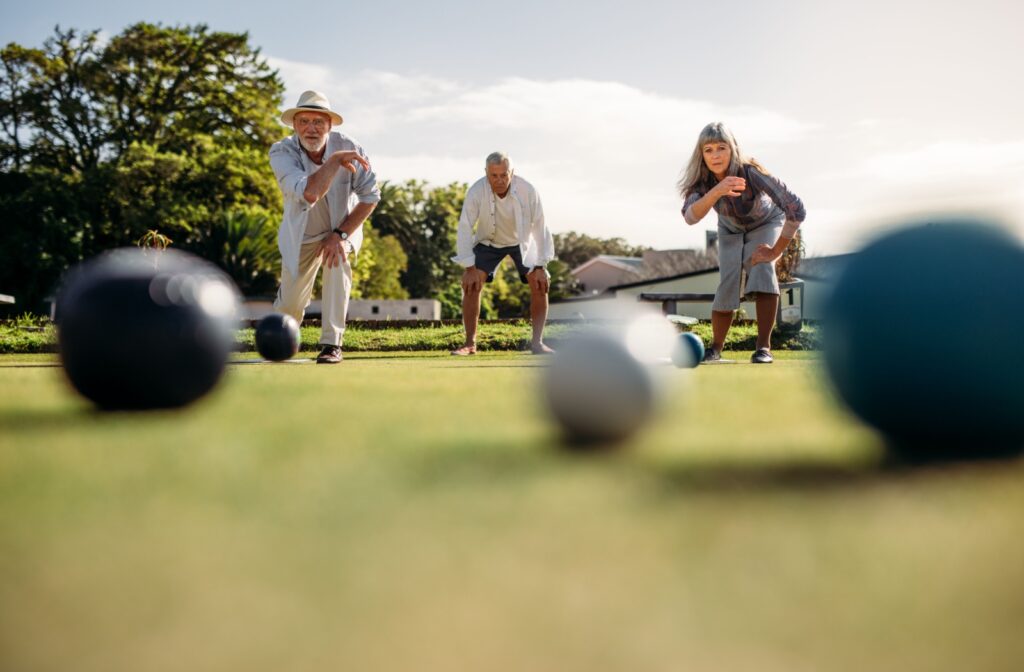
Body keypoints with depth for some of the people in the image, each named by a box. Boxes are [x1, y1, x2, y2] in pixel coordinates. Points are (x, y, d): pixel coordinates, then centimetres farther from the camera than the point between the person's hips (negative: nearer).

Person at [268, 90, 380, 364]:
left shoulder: (348, 147, -22)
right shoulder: (282, 152, -25)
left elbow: (370, 195, -18)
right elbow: (309, 194, -41)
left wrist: (341, 234, -24)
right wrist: (335, 160, -40)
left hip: (343, 227, 0)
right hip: (301, 234, 0)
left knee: (337, 261, -32)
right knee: (290, 304, 2)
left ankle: (332, 344, -21)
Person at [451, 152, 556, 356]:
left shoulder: (528, 190, -30)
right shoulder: (476, 192, -30)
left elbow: (540, 227, -21)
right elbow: (465, 227, -24)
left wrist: (540, 266, -21)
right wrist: (470, 268, -26)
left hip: (522, 241, 0)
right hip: (488, 241, 0)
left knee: (540, 284, -15)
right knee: (471, 284, -16)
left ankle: (537, 342, -5)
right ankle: (470, 344, -6)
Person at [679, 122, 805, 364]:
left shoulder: (751, 172, -38)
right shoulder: (702, 180, -27)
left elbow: (796, 209, -40)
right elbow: (690, 216, -45)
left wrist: (776, 251, -33)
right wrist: (717, 191, -61)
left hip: (766, 224, -2)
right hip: (731, 231, 2)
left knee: (762, 268, -29)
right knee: (728, 282, -15)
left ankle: (764, 347, -23)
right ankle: (716, 348, 8)